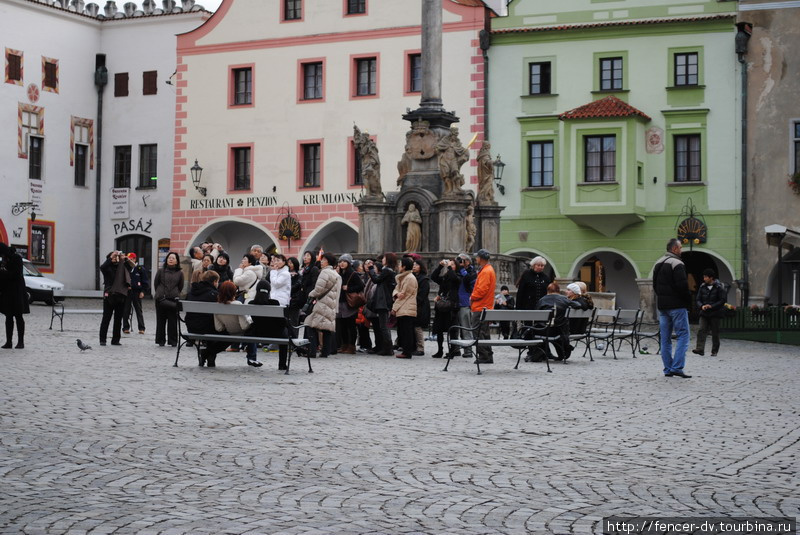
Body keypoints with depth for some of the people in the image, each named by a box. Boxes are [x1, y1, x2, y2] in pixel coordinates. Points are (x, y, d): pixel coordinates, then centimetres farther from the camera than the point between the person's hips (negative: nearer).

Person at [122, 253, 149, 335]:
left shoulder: (140, 269, 2)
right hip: (127, 292, 2)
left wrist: (143, 291, -3)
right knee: (126, 311, 2)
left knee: (138, 310, 2)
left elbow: (145, 281, 3)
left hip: (137, 292, -2)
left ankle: (141, 328, 5)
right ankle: (126, 328, 9)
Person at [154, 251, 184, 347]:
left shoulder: (179, 273, 5)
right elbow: (156, 283, 12)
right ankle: (161, 340, 13)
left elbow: (181, 286, 13)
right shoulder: (161, 271, 5)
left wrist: (176, 295, 11)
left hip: (174, 300, 0)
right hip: (161, 299, 0)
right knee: (161, 320, 4)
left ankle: (173, 341, 7)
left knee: (173, 320, -1)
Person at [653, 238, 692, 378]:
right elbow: (682, 286, -18)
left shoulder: (658, 264, 14)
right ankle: (677, 367, -12)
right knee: (683, 335, -4)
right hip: (677, 306, -8)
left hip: (662, 305, 8)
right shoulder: (677, 264, -13)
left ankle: (668, 369, 9)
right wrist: (688, 301, -5)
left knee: (665, 338, 8)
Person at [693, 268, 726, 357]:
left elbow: (723, 300, -9)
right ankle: (700, 349, -22)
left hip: (715, 313, -3)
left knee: (715, 333, 4)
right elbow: (698, 299, 10)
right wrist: (702, 306, -12)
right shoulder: (702, 287, 7)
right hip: (704, 313, 3)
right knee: (702, 330, -12)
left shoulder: (719, 287, -5)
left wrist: (711, 306, -18)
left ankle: (714, 351, 14)